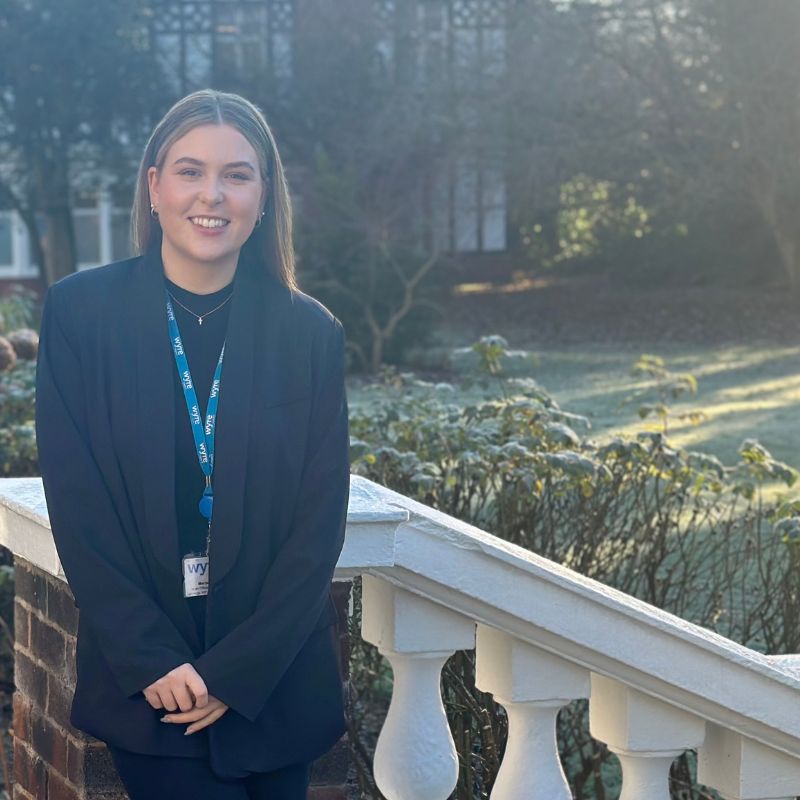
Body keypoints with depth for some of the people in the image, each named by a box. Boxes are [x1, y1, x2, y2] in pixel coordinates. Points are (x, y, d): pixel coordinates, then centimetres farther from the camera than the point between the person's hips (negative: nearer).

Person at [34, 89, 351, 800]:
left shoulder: (310, 333, 0)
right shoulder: (81, 312, -3)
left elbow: (321, 521, -2)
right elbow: (75, 502, -6)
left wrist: (238, 670, -11)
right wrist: (153, 660, -12)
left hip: (276, 683, 2)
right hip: (141, 680, -2)